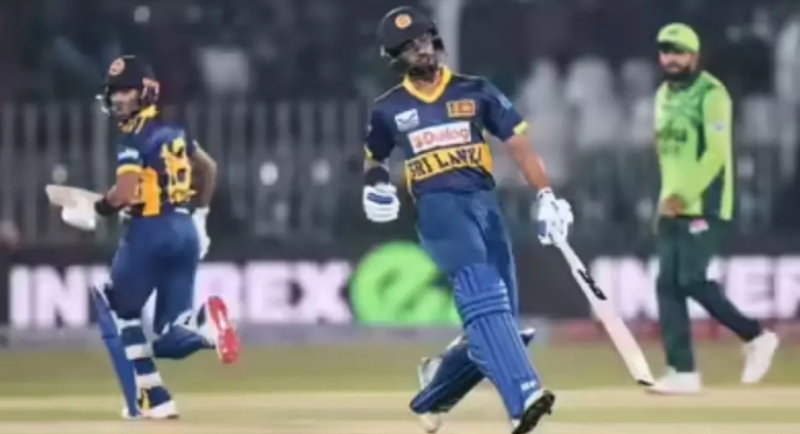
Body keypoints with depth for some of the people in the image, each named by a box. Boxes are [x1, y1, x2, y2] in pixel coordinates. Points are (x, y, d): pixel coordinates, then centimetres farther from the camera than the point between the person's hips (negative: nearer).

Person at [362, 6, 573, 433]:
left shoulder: (475, 92, 11)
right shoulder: (389, 109, 11)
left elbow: (518, 142, 8)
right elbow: (374, 159, 26)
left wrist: (546, 197, -4)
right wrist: (375, 186, 2)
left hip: (484, 204, 3)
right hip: (438, 208, -3)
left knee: (498, 323, 2)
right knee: (485, 301, -26)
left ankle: (434, 391, 27)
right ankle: (524, 398, -39)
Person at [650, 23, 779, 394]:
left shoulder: (711, 95, -10)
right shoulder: (664, 95, 15)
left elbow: (717, 153, -17)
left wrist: (685, 196, -23)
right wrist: (669, 196, 13)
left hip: (704, 206, -8)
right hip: (673, 206, 8)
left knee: (691, 280, -15)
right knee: (668, 285, 0)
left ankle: (755, 337, 3)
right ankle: (683, 373, 0)